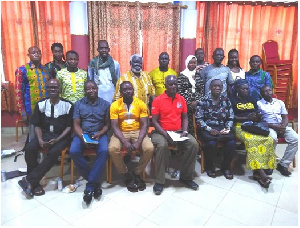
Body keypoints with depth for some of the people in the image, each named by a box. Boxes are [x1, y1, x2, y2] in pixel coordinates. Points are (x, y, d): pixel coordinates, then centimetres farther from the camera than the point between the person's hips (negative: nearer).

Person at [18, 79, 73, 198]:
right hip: (45, 134, 3)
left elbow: (69, 126, -4)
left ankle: (29, 180, -18)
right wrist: (40, 139, -12)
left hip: (61, 136, -3)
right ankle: (34, 183, -13)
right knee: (29, 148, -24)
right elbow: (37, 125, 7)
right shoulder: (41, 104, 5)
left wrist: (57, 139, -17)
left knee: (54, 152, -32)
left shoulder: (67, 105, -4)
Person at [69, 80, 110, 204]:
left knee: (104, 151, -32)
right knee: (73, 152, -28)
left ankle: (90, 185, -21)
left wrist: (99, 134, -14)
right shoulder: (78, 104, 6)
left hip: (99, 133, -1)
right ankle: (95, 181, -14)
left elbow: (107, 124, 6)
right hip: (82, 133, 1)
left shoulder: (105, 104, 5)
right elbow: (76, 125, 2)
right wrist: (82, 137, -16)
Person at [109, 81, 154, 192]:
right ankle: (127, 175, -4)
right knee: (112, 149, -30)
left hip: (137, 132, 1)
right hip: (121, 133, 0)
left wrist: (138, 142, -21)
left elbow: (144, 125, -6)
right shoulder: (115, 105, -4)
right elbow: (115, 127, -9)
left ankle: (137, 173, 1)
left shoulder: (141, 104, -2)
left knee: (149, 148, -26)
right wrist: (125, 142, -24)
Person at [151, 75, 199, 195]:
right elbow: (154, 121, -8)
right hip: (161, 131, -4)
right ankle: (159, 181, -18)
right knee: (162, 145, -35)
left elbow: (185, 118, 12)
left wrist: (185, 131, -6)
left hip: (178, 131, 4)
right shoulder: (157, 100, -5)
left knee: (194, 144, -20)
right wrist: (166, 135, -19)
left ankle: (186, 177, -2)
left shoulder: (181, 99, 8)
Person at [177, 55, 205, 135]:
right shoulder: (182, 76, 3)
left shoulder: (199, 76, 13)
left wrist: (197, 101, -3)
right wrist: (189, 102, -7)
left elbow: (202, 90, 10)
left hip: (198, 104, 3)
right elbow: (179, 91, -3)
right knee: (188, 123, -4)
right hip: (186, 104, -2)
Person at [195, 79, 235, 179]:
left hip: (222, 128, 3)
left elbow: (230, 117, 11)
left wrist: (227, 128, -8)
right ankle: (209, 167, -4)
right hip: (207, 128, -3)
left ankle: (226, 167, -1)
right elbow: (198, 118, -7)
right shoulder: (203, 101, 0)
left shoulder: (226, 100, 11)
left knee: (231, 142, -25)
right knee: (211, 143, -32)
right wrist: (209, 129, -18)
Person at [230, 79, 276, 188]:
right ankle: (261, 173, -33)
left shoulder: (252, 100, 23)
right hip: (240, 126, -5)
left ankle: (257, 172, -24)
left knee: (268, 140, -24)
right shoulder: (232, 100, 6)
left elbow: (257, 114, 21)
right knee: (252, 140, -35)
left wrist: (258, 117, -3)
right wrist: (247, 118, -15)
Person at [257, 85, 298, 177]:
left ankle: (283, 164, -12)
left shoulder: (280, 102, 19)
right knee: (273, 139, -37)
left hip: (282, 126, 5)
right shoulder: (258, 104, 3)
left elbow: (285, 117, 14)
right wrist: (274, 126, -17)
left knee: (296, 139, -21)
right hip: (268, 126, -5)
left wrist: (283, 125, -10)